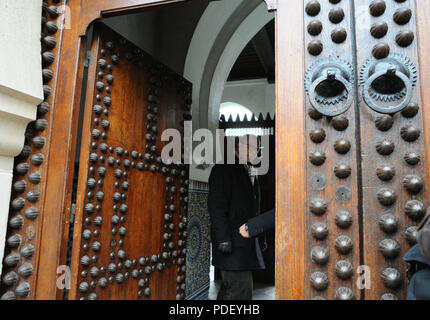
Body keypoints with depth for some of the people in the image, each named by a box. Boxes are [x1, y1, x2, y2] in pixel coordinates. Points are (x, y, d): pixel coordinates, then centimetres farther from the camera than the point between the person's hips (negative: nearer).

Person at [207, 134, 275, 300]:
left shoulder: (252, 174, 20)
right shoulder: (224, 169, -5)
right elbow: (216, 206, -13)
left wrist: (260, 237, 17)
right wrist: (223, 238, -19)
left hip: (248, 243, 8)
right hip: (232, 243, -8)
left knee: (230, 288, 15)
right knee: (242, 289, -9)